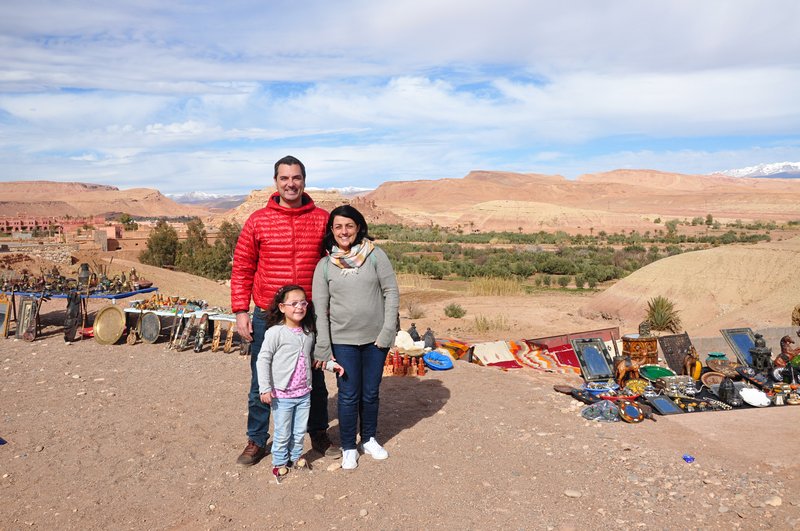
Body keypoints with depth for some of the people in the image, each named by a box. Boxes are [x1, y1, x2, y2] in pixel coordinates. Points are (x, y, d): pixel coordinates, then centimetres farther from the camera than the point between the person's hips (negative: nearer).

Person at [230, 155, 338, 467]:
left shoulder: (322, 220, -1)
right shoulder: (258, 221, -2)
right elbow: (242, 269, 1)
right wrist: (240, 312, -4)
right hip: (267, 317, 0)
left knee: (314, 379, 16)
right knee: (261, 382, 11)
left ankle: (319, 435, 34)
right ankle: (256, 441, 29)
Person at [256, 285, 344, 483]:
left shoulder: (308, 333, 4)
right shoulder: (275, 332, -15)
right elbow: (263, 359, -13)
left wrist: (330, 364, 6)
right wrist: (265, 388, -15)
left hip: (304, 393, 5)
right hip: (282, 394, -5)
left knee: (300, 431, 18)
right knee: (282, 433, 8)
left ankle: (296, 456, 39)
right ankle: (280, 462, 28)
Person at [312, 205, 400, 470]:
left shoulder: (375, 255, -3)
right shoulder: (325, 265, -1)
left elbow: (391, 292, -3)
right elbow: (319, 308, -2)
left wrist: (387, 332, -8)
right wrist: (322, 347, -7)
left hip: (375, 338, 1)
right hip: (343, 340, 0)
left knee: (370, 393, 14)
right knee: (349, 396, 4)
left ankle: (369, 440, 35)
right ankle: (348, 448, 23)